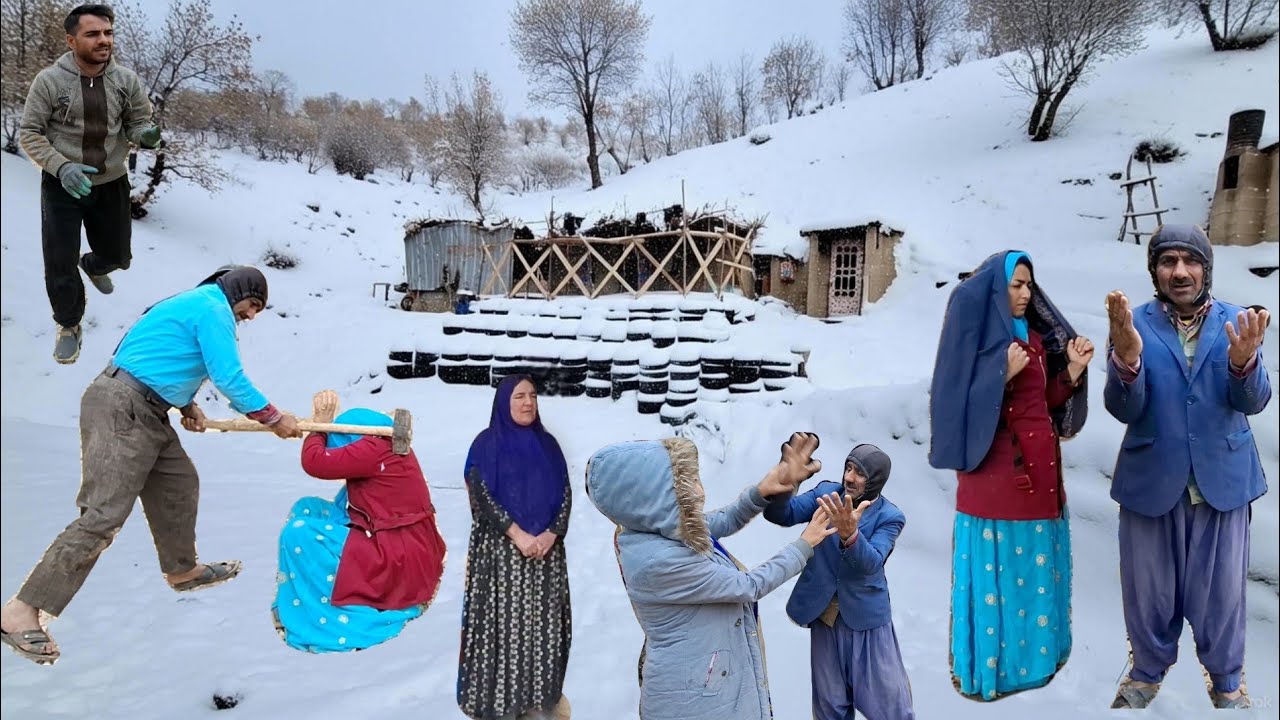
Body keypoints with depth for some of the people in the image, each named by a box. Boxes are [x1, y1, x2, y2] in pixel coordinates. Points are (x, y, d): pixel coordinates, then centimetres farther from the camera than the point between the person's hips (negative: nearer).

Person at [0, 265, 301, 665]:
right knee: (104, 515, -13)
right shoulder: (214, 308, -9)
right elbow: (230, 379, -14)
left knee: (178, 484, 18)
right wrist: (274, 419, -5)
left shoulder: (194, 305, 21)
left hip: (145, 414, 11)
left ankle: (181, 570, 34)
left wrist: (187, 405, 11)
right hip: (121, 410, -11)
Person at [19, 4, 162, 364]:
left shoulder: (127, 80, -8)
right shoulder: (49, 80, -16)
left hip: (112, 183, 3)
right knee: (60, 265, 3)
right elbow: (29, 133, -10)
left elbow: (138, 122, 2)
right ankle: (68, 325, 29)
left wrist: (145, 133, -23)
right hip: (62, 185, -3)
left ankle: (92, 266, 58)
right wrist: (62, 166, -26)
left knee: (117, 255, 19)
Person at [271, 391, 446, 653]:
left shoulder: (375, 448, -17)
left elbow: (314, 462, -20)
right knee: (307, 508, 11)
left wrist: (320, 425, -3)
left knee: (298, 533, -8)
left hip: (397, 563, -10)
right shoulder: (389, 446, 12)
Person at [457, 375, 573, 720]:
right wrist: (517, 535, -17)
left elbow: (565, 494, 6)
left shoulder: (547, 444, 11)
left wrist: (552, 533, -10)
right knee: (503, 622, -4)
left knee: (543, 623, 4)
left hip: (546, 549, 4)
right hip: (501, 549, -3)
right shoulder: (487, 443, -1)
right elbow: (480, 495, -10)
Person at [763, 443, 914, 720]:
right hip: (824, 616, 2)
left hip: (867, 618, -2)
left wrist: (850, 534, -49)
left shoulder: (889, 517, -12)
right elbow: (781, 514, -16)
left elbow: (870, 563, -28)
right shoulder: (825, 493, -5)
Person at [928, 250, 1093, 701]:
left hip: (1040, 465, 7)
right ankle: (982, 668, 14)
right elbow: (965, 401, -13)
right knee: (995, 571, 1)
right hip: (996, 469, -7)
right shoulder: (974, 333, -8)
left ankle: (1033, 655, 30)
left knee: (1035, 568, 14)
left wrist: (1073, 369, -1)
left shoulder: (1034, 338, 12)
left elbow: (1046, 403, 12)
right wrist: (1005, 374, -22)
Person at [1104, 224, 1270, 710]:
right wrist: (1127, 358, -34)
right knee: (1149, 586, 14)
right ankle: (1147, 670, 36)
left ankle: (1226, 678, 39)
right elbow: (1123, 410, -14)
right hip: (1151, 479, -1)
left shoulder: (1237, 321, -2)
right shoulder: (1135, 323, -7)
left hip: (1222, 479, 1)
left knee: (1222, 587, 15)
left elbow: (1253, 402, -11)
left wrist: (1244, 360, -33)